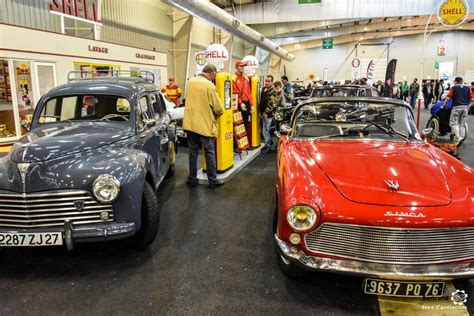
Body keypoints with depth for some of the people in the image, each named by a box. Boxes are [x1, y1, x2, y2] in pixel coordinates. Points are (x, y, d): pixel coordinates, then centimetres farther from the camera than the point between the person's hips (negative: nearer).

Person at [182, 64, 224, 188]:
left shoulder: (190, 82, 3)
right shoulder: (210, 86, -15)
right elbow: (219, 109, -11)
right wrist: (216, 114, 10)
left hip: (190, 123, 5)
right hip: (205, 125, -5)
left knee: (193, 152, 13)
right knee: (209, 154, 6)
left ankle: (192, 179, 20)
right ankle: (213, 181, 13)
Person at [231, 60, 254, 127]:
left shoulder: (246, 78, 15)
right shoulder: (234, 78, -6)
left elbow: (249, 93, 14)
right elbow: (234, 93, -13)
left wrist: (251, 104, 8)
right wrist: (240, 103, -21)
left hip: (247, 103, 7)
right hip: (239, 104, -6)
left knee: (246, 123, 11)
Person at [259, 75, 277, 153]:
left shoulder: (273, 92, -15)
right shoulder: (263, 89, 12)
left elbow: (271, 104, -20)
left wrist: (266, 113, -17)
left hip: (268, 114, -9)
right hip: (262, 113, 9)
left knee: (266, 131, -3)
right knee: (264, 130, 16)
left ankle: (268, 146, 9)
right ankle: (269, 144, 30)